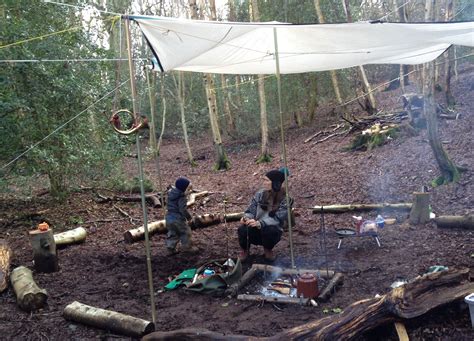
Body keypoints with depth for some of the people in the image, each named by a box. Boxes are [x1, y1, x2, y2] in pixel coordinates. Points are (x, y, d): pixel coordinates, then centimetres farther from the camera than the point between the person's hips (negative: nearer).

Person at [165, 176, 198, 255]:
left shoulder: (170, 193, 5)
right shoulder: (182, 197, -20)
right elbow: (183, 209, -24)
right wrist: (188, 216, -7)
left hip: (169, 218, 8)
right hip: (178, 219, -7)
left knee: (172, 234, 19)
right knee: (186, 233, 10)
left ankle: (170, 248, 20)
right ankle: (187, 247, 19)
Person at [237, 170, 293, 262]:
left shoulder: (284, 199, -12)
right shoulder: (260, 194, -1)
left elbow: (277, 219, -21)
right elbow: (250, 210, -1)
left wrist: (259, 223, -36)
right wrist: (246, 217, -26)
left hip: (272, 231, -2)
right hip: (256, 230, 2)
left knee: (269, 230, -36)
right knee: (243, 229, -29)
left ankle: (268, 249, -1)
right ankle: (245, 250, 5)